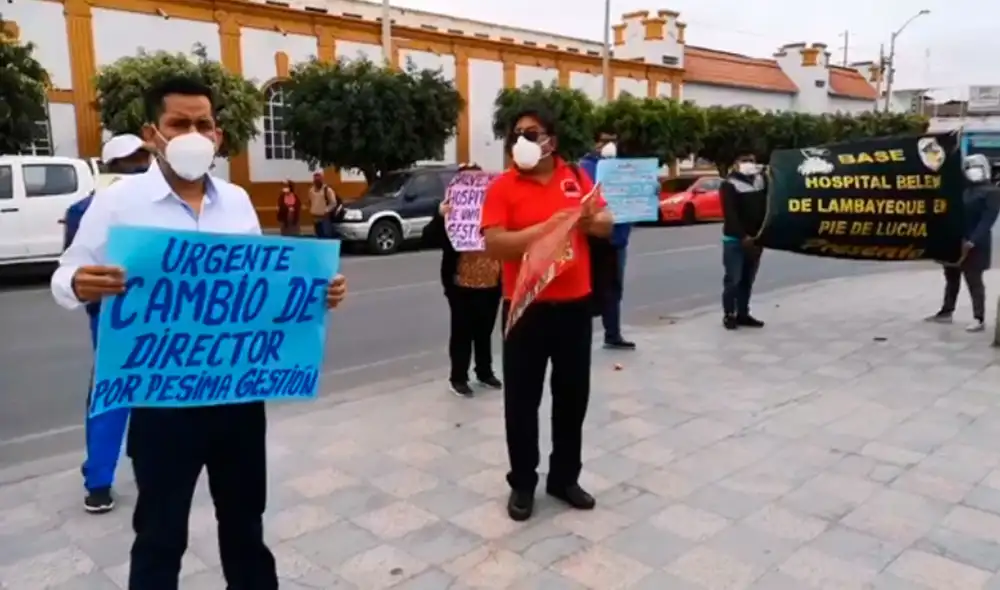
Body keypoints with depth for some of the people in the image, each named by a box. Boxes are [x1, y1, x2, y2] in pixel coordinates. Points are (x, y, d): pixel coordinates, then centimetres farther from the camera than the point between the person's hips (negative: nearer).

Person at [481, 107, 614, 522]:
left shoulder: (575, 177, 7)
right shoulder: (503, 187, -5)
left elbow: (606, 224, 12)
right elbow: (494, 244, -16)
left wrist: (588, 219, -10)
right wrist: (547, 227, -23)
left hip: (575, 304, 4)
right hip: (526, 307, -4)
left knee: (573, 394, 14)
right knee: (522, 399, 5)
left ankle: (565, 477, 31)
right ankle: (522, 484, 22)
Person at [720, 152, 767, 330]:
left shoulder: (761, 180, 11)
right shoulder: (730, 185, -8)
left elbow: (765, 209, 11)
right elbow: (730, 215, -15)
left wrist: (762, 233, -4)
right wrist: (743, 236, -19)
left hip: (755, 239, 6)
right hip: (735, 240, -5)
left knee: (748, 280, 9)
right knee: (733, 279, -4)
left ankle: (743, 314, 17)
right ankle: (729, 315, 4)